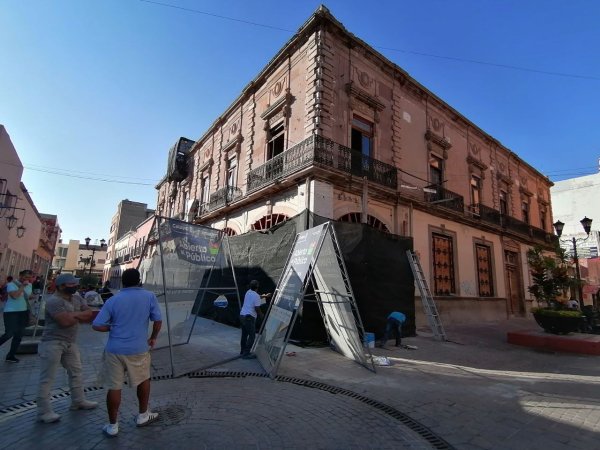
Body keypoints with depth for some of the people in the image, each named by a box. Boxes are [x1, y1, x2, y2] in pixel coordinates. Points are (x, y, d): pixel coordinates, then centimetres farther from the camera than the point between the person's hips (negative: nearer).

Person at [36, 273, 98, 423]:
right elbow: (66, 321, -28)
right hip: (52, 343, -9)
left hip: (70, 343, 9)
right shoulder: (54, 301, -19)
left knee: (76, 373, 18)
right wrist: (80, 316, -10)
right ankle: (44, 412, 12)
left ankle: (78, 401, 32)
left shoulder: (77, 297, 6)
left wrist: (74, 315, -15)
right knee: (47, 379, 1)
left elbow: (89, 314, 3)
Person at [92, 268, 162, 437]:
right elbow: (158, 320, -5)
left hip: (115, 350, 0)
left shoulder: (113, 300, -4)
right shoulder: (149, 296, -5)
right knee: (143, 380, 20)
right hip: (138, 349, 0)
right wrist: (153, 338, 12)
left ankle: (112, 425, 22)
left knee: (114, 387, 11)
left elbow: (97, 325, -6)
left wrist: (113, 327, 12)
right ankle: (143, 416, 33)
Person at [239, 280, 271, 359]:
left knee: (244, 334, 18)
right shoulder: (256, 296, -16)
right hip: (249, 317, -9)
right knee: (252, 336, 0)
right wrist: (261, 316, 5)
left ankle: (243, 351, 28)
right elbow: (257, 309, -15)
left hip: (242, 315, 9)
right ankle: (246, 354, 1)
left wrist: (265, 296, 42)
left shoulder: (248, 292, 9)